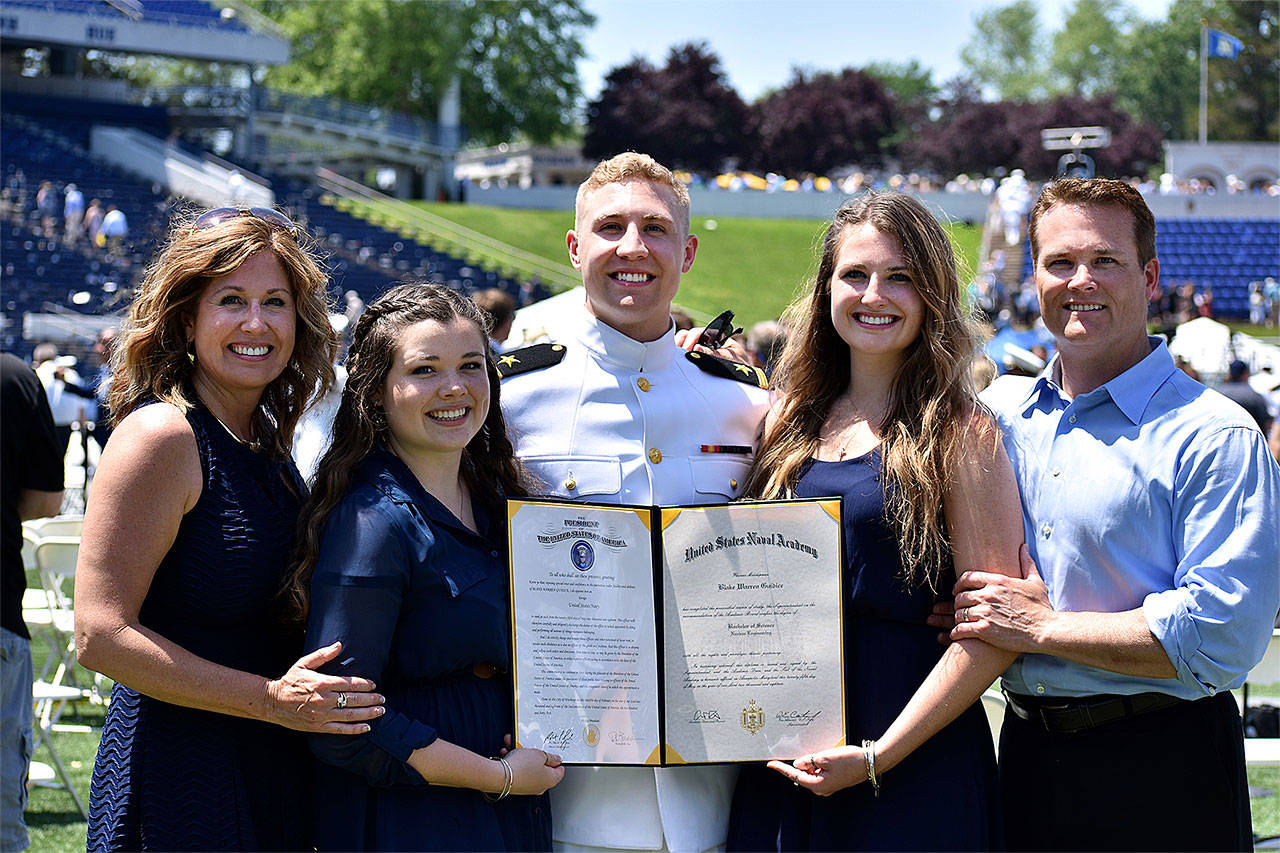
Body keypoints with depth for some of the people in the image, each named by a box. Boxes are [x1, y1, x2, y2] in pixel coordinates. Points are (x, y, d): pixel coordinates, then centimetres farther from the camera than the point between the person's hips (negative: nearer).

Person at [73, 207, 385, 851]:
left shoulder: (267, 438, 10)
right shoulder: (162, 435, -14)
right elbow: (101, 635, -20)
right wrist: (271, 698, -22)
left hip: (277, 775, 8)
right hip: (180, 780, -8)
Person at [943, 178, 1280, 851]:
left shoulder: (1216, 437, -11)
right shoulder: (1001, 412, 7)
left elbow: (1221, 638, -19)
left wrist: (1042, 628, -17)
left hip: (1161, 772, -5)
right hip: (1028, 756, 5)